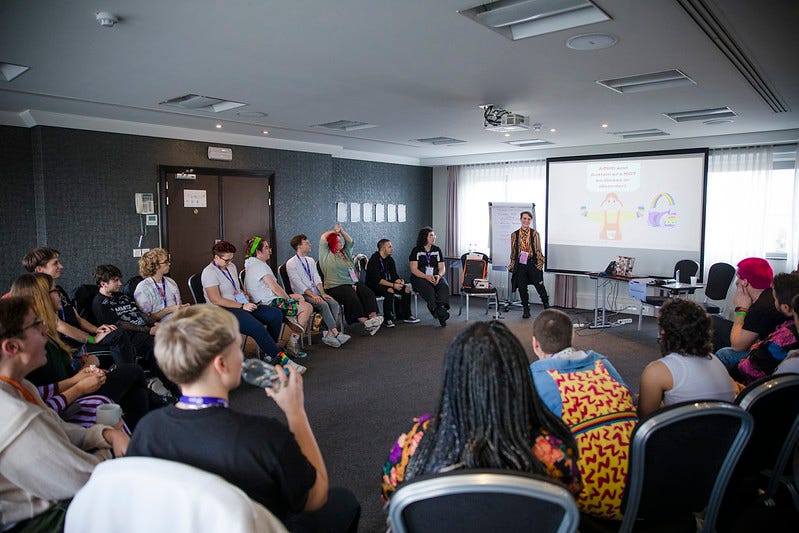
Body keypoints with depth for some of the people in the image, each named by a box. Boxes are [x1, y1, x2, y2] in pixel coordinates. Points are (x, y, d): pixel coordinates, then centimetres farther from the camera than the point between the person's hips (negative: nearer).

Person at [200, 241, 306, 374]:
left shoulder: (231, 267, 17)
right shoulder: (209, 273, -10)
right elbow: (216, 300, -18)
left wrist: (244, 295, 7)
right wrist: (242, 306, -18)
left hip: (241, 305, 9)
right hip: (224, 311, -9)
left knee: (276, 314, -10)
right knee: (257, 328, -32)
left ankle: (270, 352, -4)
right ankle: (282, 359, -23)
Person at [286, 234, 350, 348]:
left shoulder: (310, 260, 17)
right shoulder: (291, 263, -4)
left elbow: (316, 278, 9)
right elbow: (298, 284, -13)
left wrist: (322, 293, -7)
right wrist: (312, 295, -21)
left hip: (315, 292, 6)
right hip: (303, 294, -6)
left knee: (334, 303, -19)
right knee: (323, 304, -30)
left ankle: (329, 334, -23)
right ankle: (336, 333, -28)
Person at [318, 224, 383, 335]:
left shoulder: (345, 252, 26)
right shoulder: (326, 255, 5)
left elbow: (350, 241, 23)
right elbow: (323, 238, -1)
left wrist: (341, 231, 12)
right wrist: (334, 231, 12)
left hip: (353, 283, 7)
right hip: (336, 286, -7)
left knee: (368, 293, -20)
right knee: (352, 297, -33)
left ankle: (373, 317, -33)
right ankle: (365, 323, -35)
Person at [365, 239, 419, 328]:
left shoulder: (390, 259, 7)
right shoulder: (374, 260, -17)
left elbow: (394, 275, 9)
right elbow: (377, 280, -24)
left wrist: (399, 281, -15)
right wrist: (393, 285, -28)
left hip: (388, 284, 8)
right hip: (374, 286, -8)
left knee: (406, 288, -8)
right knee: (390, 291, -35)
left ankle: (406, 316, -2)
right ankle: (387, 319, -26)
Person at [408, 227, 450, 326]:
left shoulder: (437, 250, 14)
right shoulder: (416, 251, 2)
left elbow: (442, 267, 10)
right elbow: (414, 269, -6)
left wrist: (439, 275, -14)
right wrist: (426, 277, -21)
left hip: (436, 277, 3)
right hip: (419, 277, -3)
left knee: (444, 286, -29)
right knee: (428, 288, -35)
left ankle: (442, 308, -42)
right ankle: (437, 311, -45)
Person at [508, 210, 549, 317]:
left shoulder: (535, 234, 3)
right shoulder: (514, 235, 8)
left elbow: (538, 250, 2)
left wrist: (539, 264, -6)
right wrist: (511, 265, 8)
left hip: (532, 263, -2)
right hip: (520, 265, 2)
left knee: (540, 286, -6)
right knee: (522, 288, 5)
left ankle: (547, 307, 9)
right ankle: (526, 310, 18)